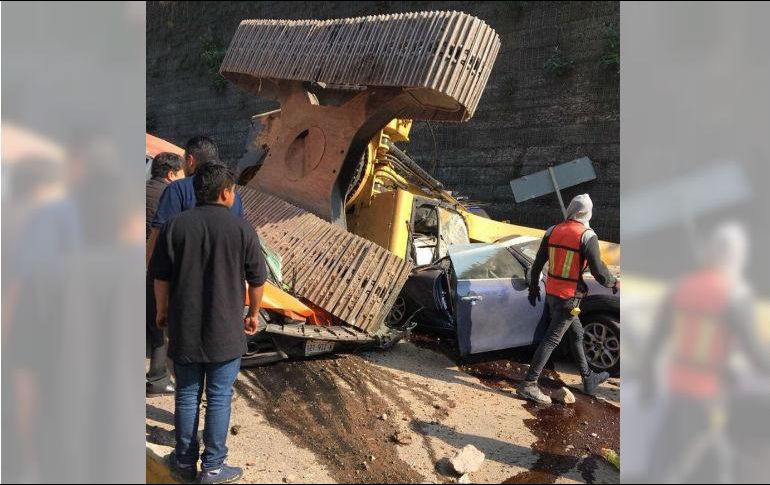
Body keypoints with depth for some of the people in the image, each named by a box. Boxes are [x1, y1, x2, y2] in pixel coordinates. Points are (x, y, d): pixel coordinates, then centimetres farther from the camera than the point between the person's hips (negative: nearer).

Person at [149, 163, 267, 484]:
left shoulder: (175, 226, -4)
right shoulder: (242, 229, -8)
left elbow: (161, 277, 0)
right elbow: (257, 280, -1)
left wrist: (163, 311, 15)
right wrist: (253, 314, 14)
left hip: (184, 328, 2)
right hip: (226, 330, -2)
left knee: (187, 395, 14)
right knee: (219, 398, 8)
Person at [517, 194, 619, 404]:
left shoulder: (553, 231, 3)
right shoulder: (587, 236, -14)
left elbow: (537, 264, 8)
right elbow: (599, 272, -15)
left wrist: (534, 287, 22)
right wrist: (614, 283, 5)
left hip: (551, 294, 7)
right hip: (569, 298, -7)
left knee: (577, 334, 21)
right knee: (551, 340, -3)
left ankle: (588, 379, 34)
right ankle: (529, 385, -3)